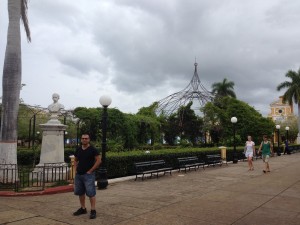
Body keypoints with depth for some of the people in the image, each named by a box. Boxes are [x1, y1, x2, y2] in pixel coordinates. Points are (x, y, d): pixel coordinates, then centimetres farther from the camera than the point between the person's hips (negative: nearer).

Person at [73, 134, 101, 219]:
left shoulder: (92, 149, -8)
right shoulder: (78, 149, 9)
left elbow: (98, 160, -11)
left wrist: (90, 170, -12)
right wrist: (76, 169, 8)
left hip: (88, 174, -6)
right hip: (78, 174, 6)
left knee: (91, 193, -6)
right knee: (80, 192, 13)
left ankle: (93, 211, 0)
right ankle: (83, 208, 27)